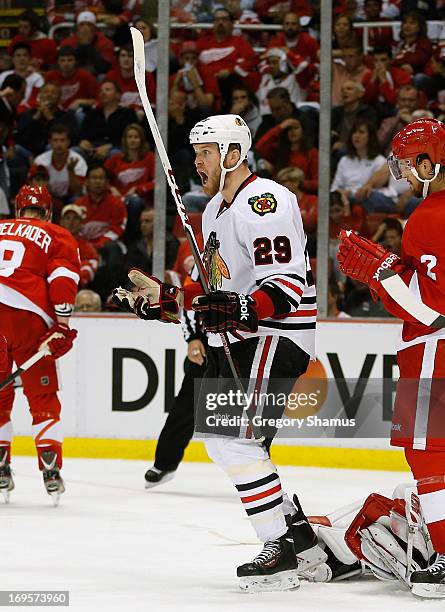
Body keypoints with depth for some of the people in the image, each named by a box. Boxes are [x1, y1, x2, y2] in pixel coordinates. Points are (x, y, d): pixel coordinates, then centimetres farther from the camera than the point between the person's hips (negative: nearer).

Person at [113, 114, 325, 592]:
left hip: (277, 335, -11)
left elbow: (287, 287, -24)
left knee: (237, 439, -18)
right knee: (224, 440, 10)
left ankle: (281, 552, -16)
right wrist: (160, 299, 14)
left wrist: (237, 310, -37)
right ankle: (299, 536, 17)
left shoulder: (264, 202, -17)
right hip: (235, 339, 11)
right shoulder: (214, 210, 17)